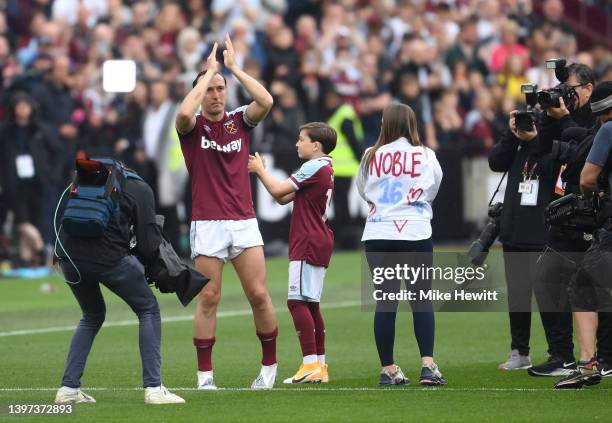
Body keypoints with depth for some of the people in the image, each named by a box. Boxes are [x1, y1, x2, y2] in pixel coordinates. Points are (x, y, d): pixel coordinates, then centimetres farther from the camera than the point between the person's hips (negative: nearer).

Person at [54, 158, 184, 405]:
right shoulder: (140, 189, 11)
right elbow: (149, 245, 3)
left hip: (68, 255, 5)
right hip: (107, 255, -5)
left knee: (92, 316, 29)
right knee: (148, 310, 15)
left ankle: (68, 389, 19)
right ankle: (153, 388, 4)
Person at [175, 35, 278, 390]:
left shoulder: (240, 121, 7)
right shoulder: (193, 127, 1)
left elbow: (266, 101, -12)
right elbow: (184, 113, -24)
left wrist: (234, 67, -9)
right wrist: (209, 70, -16)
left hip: (244, 222, 2)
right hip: (207, 224, -2)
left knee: (259, 295, -3)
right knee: (208, 299, -2)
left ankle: (270, 364, 13)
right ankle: (205, 374, 4)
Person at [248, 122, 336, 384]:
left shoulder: (314, 168, -13)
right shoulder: (325, 170, 19)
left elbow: (278, 190, -14)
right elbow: (284, 198, 20)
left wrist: (260, 169, 1)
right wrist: (260, 172, 14)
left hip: (308, 244, -10)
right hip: (319, 244, 10)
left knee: (298, 301, -13)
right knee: (310, 304, 12)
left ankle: (310, 363, -19)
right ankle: (319, 366, 13)